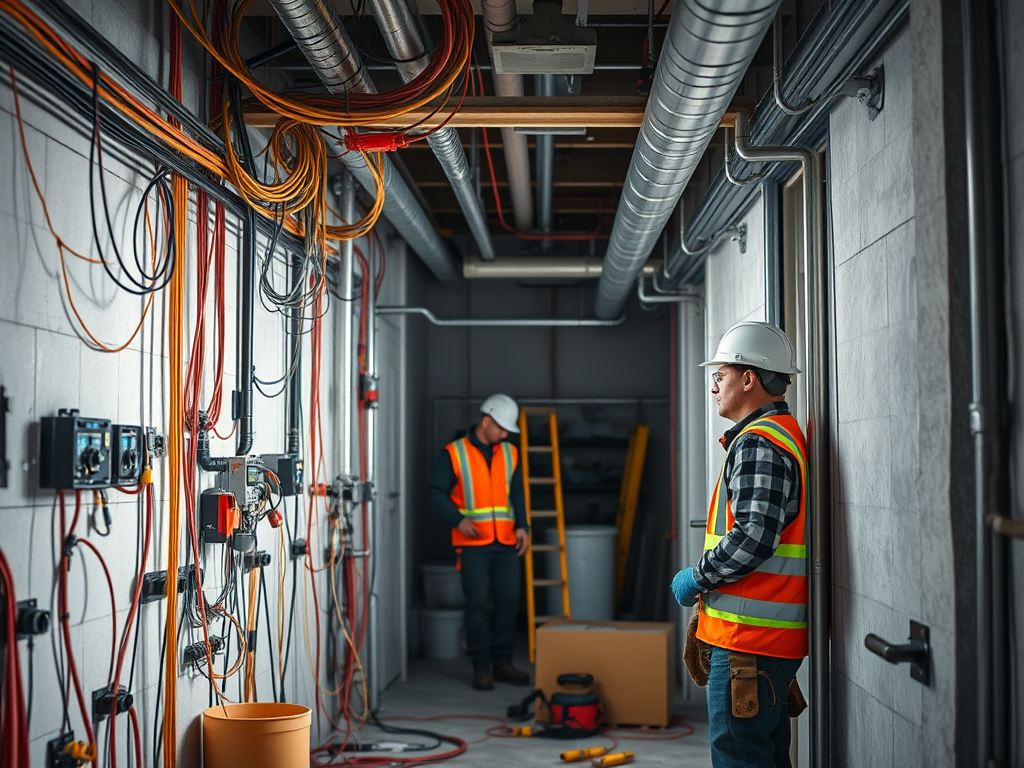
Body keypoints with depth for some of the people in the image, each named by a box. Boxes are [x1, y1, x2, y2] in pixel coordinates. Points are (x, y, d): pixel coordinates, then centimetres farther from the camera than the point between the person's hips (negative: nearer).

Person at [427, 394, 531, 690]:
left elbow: (517, 494, 15)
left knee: (508, 600, 3)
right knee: (477, 602, -4)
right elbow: (435, 492, -4)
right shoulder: (454, 453, -3)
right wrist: (458, 520, -16)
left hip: (506, 543, 4)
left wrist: (522, 526, 1)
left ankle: (502, 662, 15)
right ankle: (481, 666, 5)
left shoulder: (510, 453, 12)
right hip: (472, 543, -4)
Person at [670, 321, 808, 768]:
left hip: (749, 637, -11)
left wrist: (698, 579, -11)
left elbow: (754, 537, -25)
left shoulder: (758, 443, -15)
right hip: (774, 637, 11)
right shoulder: (785, 433, 19)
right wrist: (709, 579, 18)